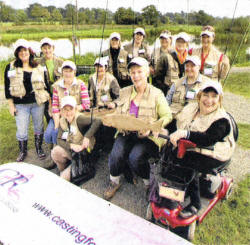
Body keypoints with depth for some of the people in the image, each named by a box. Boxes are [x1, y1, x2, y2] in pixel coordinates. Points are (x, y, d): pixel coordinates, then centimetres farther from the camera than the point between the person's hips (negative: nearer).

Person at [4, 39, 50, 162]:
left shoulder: (38, 68, 6)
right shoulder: (11, 68, 0)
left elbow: (45, 84, 12)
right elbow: (7, 88, 0)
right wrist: (11, 105, -4)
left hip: (38, 103, 2)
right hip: (21, 105, -1)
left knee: (39, 127, 12)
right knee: (21, 131, 4)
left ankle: (39, 148, 32)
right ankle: (23, 151, 26)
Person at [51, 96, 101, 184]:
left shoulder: (78, 119, -22)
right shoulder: (62, 121, 0)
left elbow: (97, 121, -35)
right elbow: (59, 140, -6)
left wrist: (87, 136, -37)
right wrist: (71, 146, -24)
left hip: (83, 153, -6)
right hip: (71, 151, 6)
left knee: (64, 178, -11)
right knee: (55, 151, -21)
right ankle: (64, 170, 5)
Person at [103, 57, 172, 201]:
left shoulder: (156, 94, 2)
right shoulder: (125, 92, 14)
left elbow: (167, 116, -1)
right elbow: (118, 114, 19)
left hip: (148, 137, -3)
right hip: (126, 133, 4)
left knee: (135, 158, -28)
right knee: (116, 155, -22)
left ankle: (150, 183, 3)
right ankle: (114, 182, 9)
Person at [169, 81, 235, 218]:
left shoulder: (222, 120, -13)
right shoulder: (191, 108, 8)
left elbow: (208, 139, -29)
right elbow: (176, 123, 7)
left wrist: (186, 133, -42)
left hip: (214, 156, -6)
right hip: (189, 149, 6)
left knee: (184, 161, -29)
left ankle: (195, 204, -13)